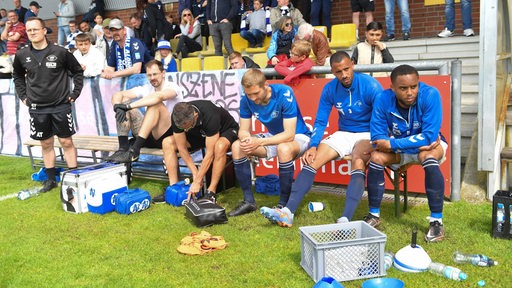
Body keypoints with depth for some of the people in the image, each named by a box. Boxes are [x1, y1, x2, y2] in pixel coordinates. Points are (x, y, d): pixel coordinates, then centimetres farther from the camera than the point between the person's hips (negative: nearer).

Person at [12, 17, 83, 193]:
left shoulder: (60, 52, -7)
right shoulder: (22, 55, 1)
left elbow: (77, 72, 4)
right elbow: (17, 76, 19)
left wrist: (74, 94, 0)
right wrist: (23, 96, 11)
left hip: (61, 106, -2)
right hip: (37, 108, 3)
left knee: (66, 142, 1)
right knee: (46, 143, 10)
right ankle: (51, 179, 21)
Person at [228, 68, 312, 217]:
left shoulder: (284, 93, -28)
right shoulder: (246, 99, -12)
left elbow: (289, 134, -31)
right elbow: (244, 130, -7)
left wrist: (259, 142, -41)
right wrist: (246, 139, -32)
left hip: (298, 136, -6)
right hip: (273, 137, 6)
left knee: (284, 149, -40)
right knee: (237, 147, -14)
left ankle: (284, 204, -22)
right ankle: (249, 201, -5)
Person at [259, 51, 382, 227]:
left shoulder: (370, 85, -15)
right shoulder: (330, 89, -2)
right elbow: (320, 122, 3)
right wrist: (313, 146, -13)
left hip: (367, 134, -4)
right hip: (343, 134, 5)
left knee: (358, 162, -36)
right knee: (311, 160, -16)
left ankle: (345, 219, -48)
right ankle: (288, 212, -26)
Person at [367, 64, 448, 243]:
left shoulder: (430, 95, -28)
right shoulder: (384, 100, -21)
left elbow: (429, 136, -32)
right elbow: (377, 138, -21)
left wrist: (392, 144, -32)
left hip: (429, 144, -2)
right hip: (398, 149, 3)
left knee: (428, 156, -35)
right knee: (376, 157, -25)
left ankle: (437, 221, -24)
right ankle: (374, 215, -6)